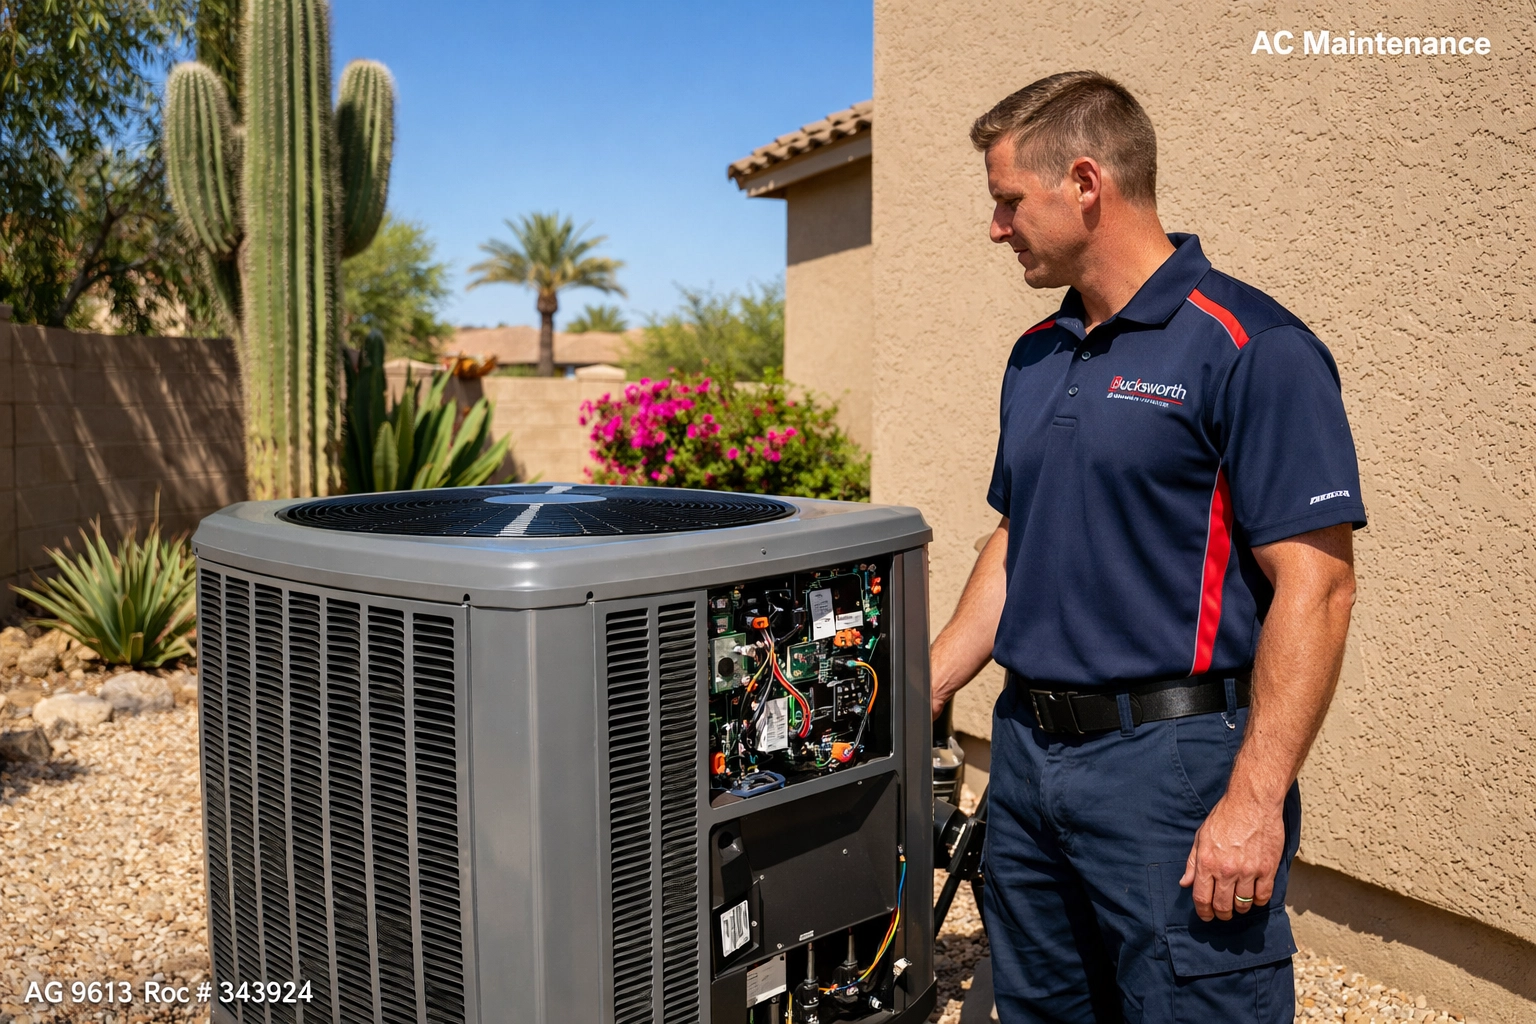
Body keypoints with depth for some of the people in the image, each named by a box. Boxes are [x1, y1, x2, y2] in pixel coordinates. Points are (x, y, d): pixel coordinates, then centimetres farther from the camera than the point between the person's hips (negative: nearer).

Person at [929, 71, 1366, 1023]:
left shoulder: (1250, 348, -12)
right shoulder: (1037, 356, 11)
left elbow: (1314, 586, -16)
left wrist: (1254, 802, -20)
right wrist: (920, 697, 14)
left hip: (1171, 764, -7)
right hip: (1027, 751, 8)